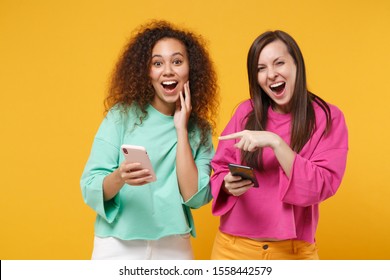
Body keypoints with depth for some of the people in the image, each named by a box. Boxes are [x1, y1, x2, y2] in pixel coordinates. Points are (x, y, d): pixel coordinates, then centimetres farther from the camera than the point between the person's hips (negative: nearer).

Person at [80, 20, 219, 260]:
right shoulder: (122, 115, -5)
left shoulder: (200, 130, 0)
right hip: (118, 245, -1)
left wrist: (181, 130, -12)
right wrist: (119, 177, -28)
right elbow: (90, 187, -8)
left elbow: (195, 197, -11)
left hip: (174, 247, 2)